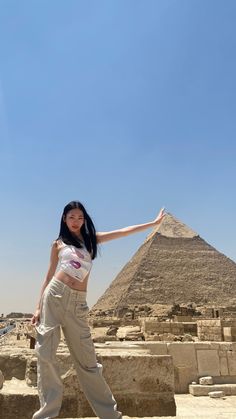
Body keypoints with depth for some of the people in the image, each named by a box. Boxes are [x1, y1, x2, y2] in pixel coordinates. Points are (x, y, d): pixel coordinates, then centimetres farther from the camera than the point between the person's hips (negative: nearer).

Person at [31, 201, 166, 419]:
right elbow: (49, 277, 10)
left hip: (77, 303, 1)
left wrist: (153, 222, 14)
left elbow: (124, 231, 13)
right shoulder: (58, 244, 9)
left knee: (86, 358, 4)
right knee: (45, 353, -3)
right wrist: (39, 308, 5)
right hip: (55, 295, -1)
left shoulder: (91, 239, 13)